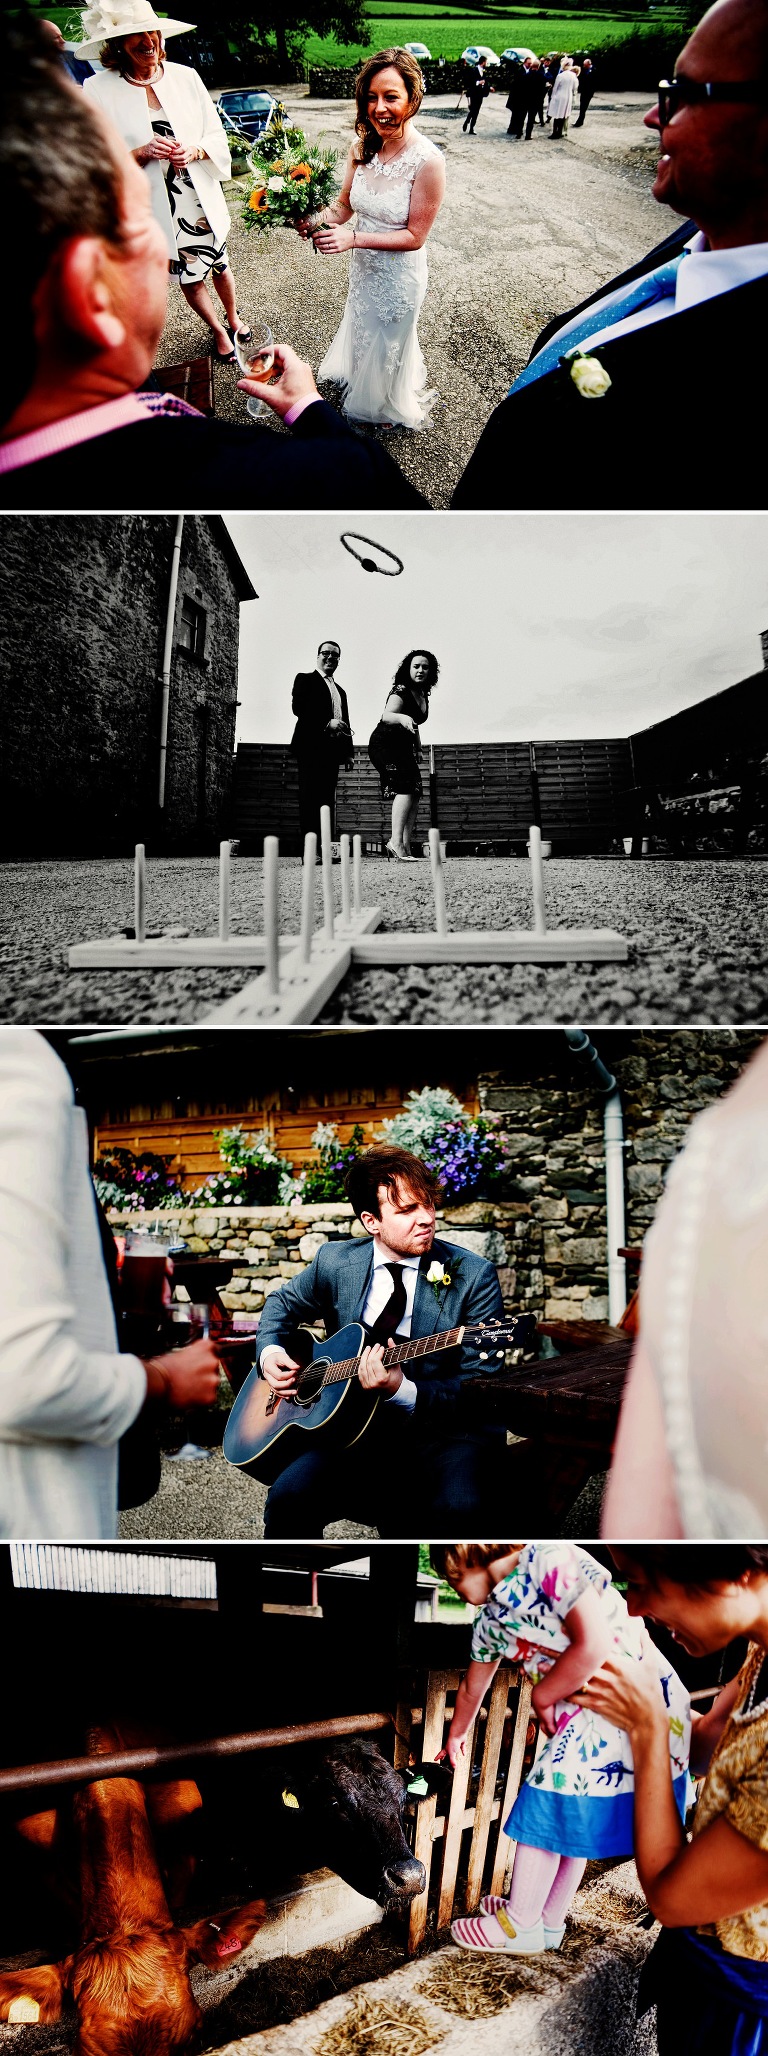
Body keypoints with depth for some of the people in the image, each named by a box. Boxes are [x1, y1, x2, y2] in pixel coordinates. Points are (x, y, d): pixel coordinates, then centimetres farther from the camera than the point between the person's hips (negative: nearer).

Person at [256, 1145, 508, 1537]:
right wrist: (270, 1350, 6)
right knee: (291, 1496, -26)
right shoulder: (335, 1261, 6)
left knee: (461, 1505, -35)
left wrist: (403, 1391, -23)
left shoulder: (472, 1276, -4)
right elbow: (283, 1302, 28)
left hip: (442, 1431, -3)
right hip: (356, 1429, 3)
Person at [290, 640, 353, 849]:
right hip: (311, 747, -7)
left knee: (327, 800, 4)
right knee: (310, 798, -10)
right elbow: (298, 707, -9)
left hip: (332, 751, 7)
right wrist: (327, 723, -17)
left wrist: (348, 751, 14)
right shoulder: (305, 679, 6)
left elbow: (345, 722, 25)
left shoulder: (340, 691, 27)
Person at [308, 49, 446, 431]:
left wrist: (353, 238, -31)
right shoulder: (363, 148, -12)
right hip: (363, 266, 5)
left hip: (399, 271, -5)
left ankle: (390, 407, 48)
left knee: (388, 340, 20)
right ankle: (361, 383, 57)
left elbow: (414, 237, -23)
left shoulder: (428, 161, -28)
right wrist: (318, 221, -23)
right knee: (362, 329, 28)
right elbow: (345, 204, -1)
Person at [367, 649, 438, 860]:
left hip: (403, 748, 9)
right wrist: (402, 718, -54)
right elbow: (386, 716, -35)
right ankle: (396, 841, -31)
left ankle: (405, 847, 0)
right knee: (406, 786, -24)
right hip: (384, 745, -9)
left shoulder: (423, 695, 9)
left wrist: (418, 746, 24)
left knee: (414, 794, 2)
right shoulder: (400, 691, -17)